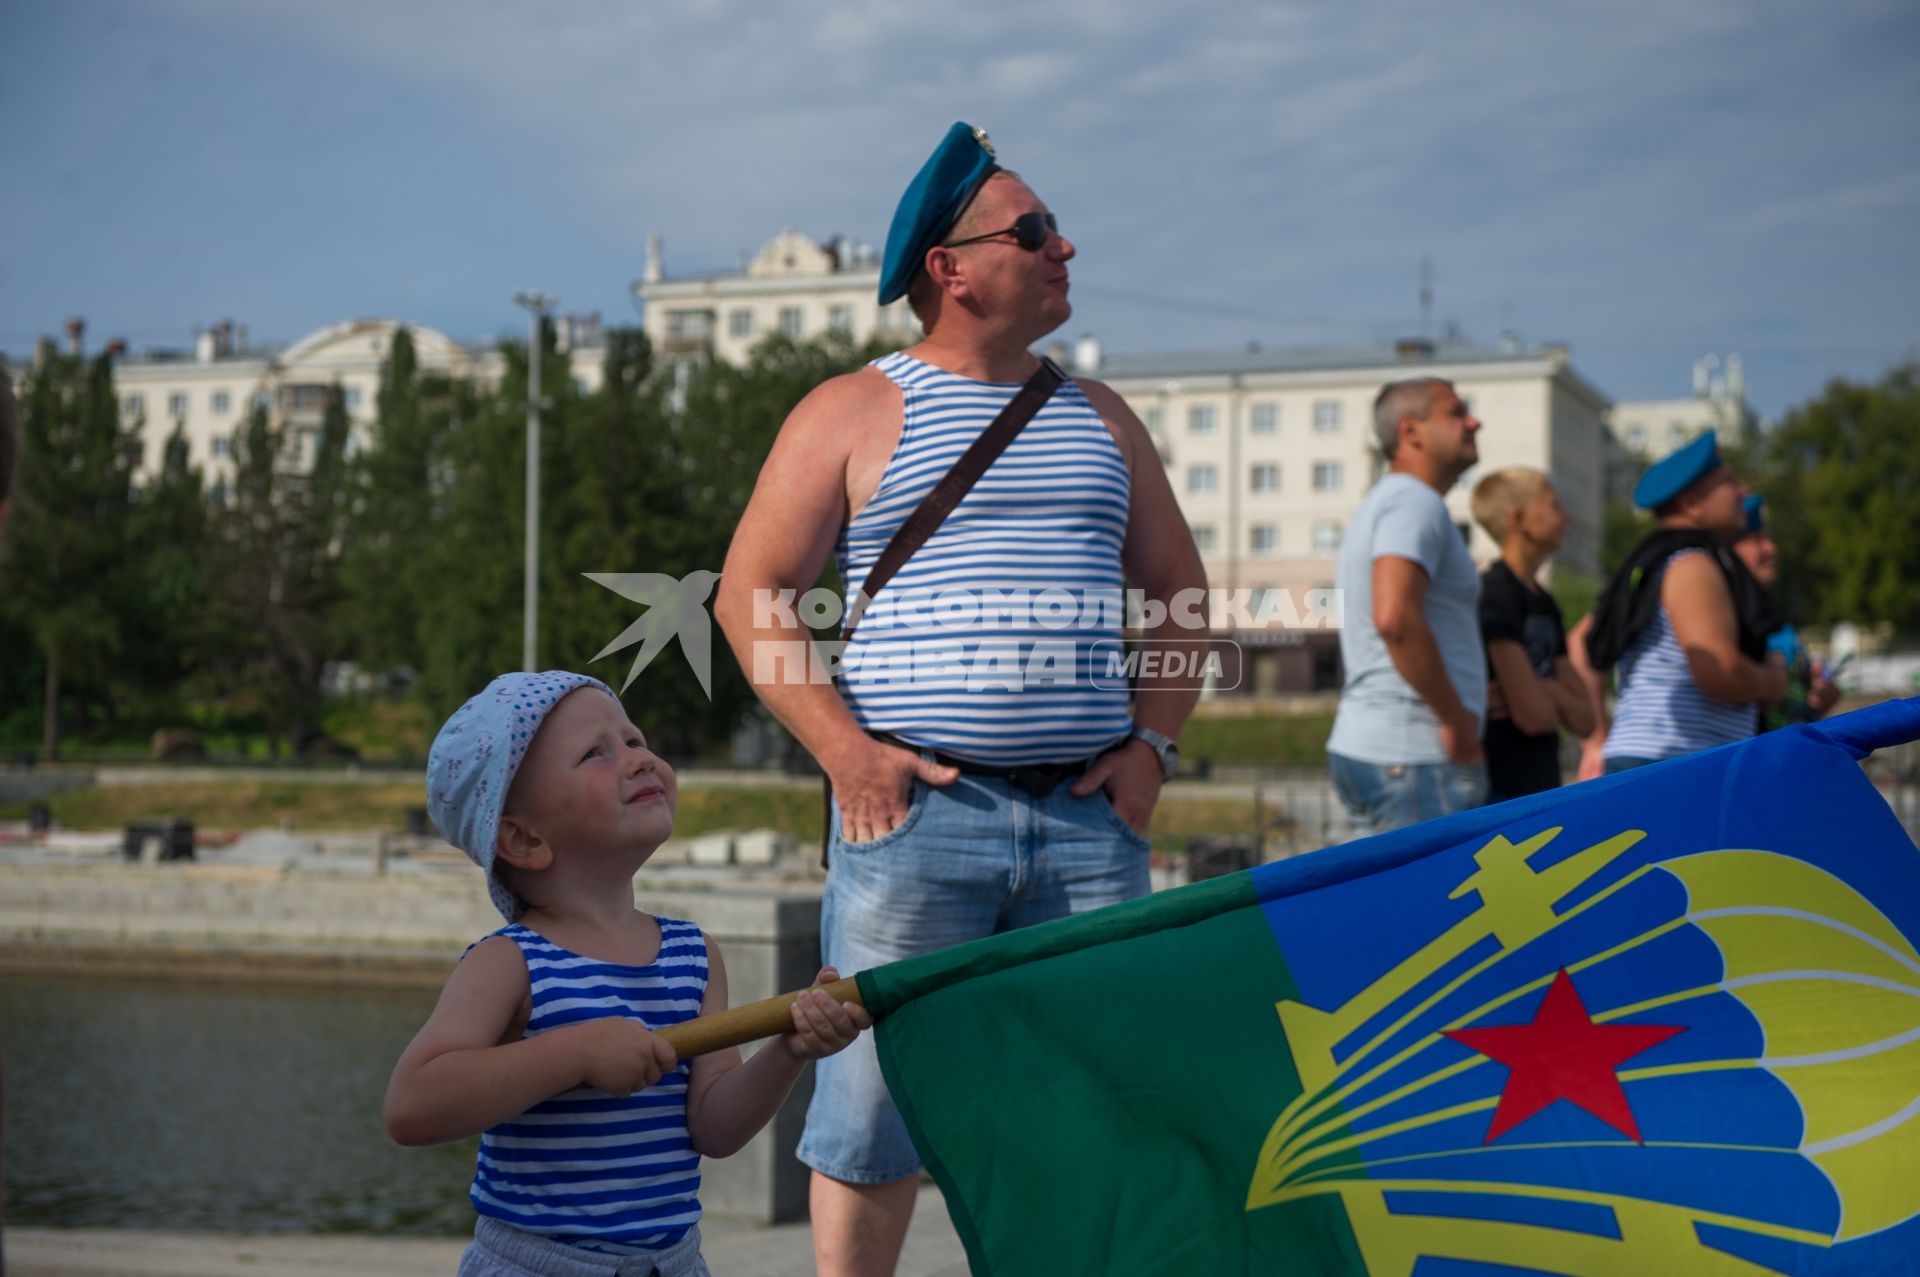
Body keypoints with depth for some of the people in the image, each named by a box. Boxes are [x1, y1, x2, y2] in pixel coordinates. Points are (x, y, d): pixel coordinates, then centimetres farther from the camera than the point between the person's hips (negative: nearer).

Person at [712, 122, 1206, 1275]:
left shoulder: (1098, 416, 18)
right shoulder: (855, 414, 4)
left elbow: (1178, 592, 22)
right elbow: (751, 595, 0)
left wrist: (1154, 740, 7)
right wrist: (846, 750, -10)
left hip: (1088, 814, 4)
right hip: (917, 807, -4)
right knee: (879, 1093, -2)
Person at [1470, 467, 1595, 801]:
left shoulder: (1546, 604, 15)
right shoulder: (1494, 594, -12)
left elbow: (1584, 721, 10)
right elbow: (1533, 715, -20)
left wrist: (1539, 688, -8)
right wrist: (1557, 701, 2)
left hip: (1542, 789, 9)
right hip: (1501, 790, -9)